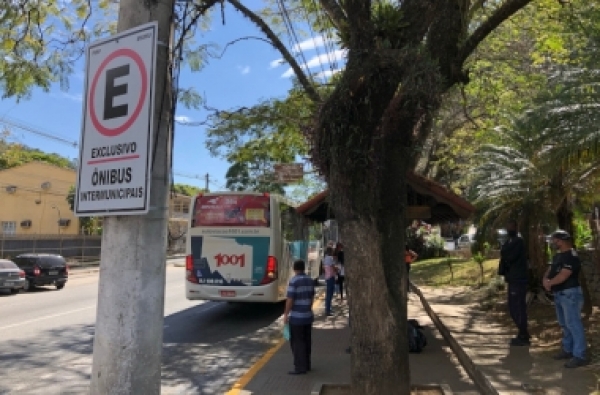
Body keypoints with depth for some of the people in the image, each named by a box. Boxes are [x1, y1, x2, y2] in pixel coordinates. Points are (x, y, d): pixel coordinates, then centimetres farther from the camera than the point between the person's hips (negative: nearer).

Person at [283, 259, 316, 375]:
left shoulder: (294, 281, -17)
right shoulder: (310, 280, 6)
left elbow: (290, 300, -17)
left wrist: (286, 314, -8)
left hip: (296, 317, -7)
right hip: (308, 316, 7)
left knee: (297, 342, 1)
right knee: (306, 341, 15)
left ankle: (300, 367, 4)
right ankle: (306, 365, 24)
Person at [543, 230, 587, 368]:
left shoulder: (571, 257, -17)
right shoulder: (557, 256, 14)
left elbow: (562, 276, -24)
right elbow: (550, 270, 15)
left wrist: (549, 283, -10)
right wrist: (546, 280, -7)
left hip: (570, 294, -10)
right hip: (559, 294, 10)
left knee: (573, 324, -7)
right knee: (564, 324, 17)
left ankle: (579, 356, -3)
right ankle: (568, 350, 27)